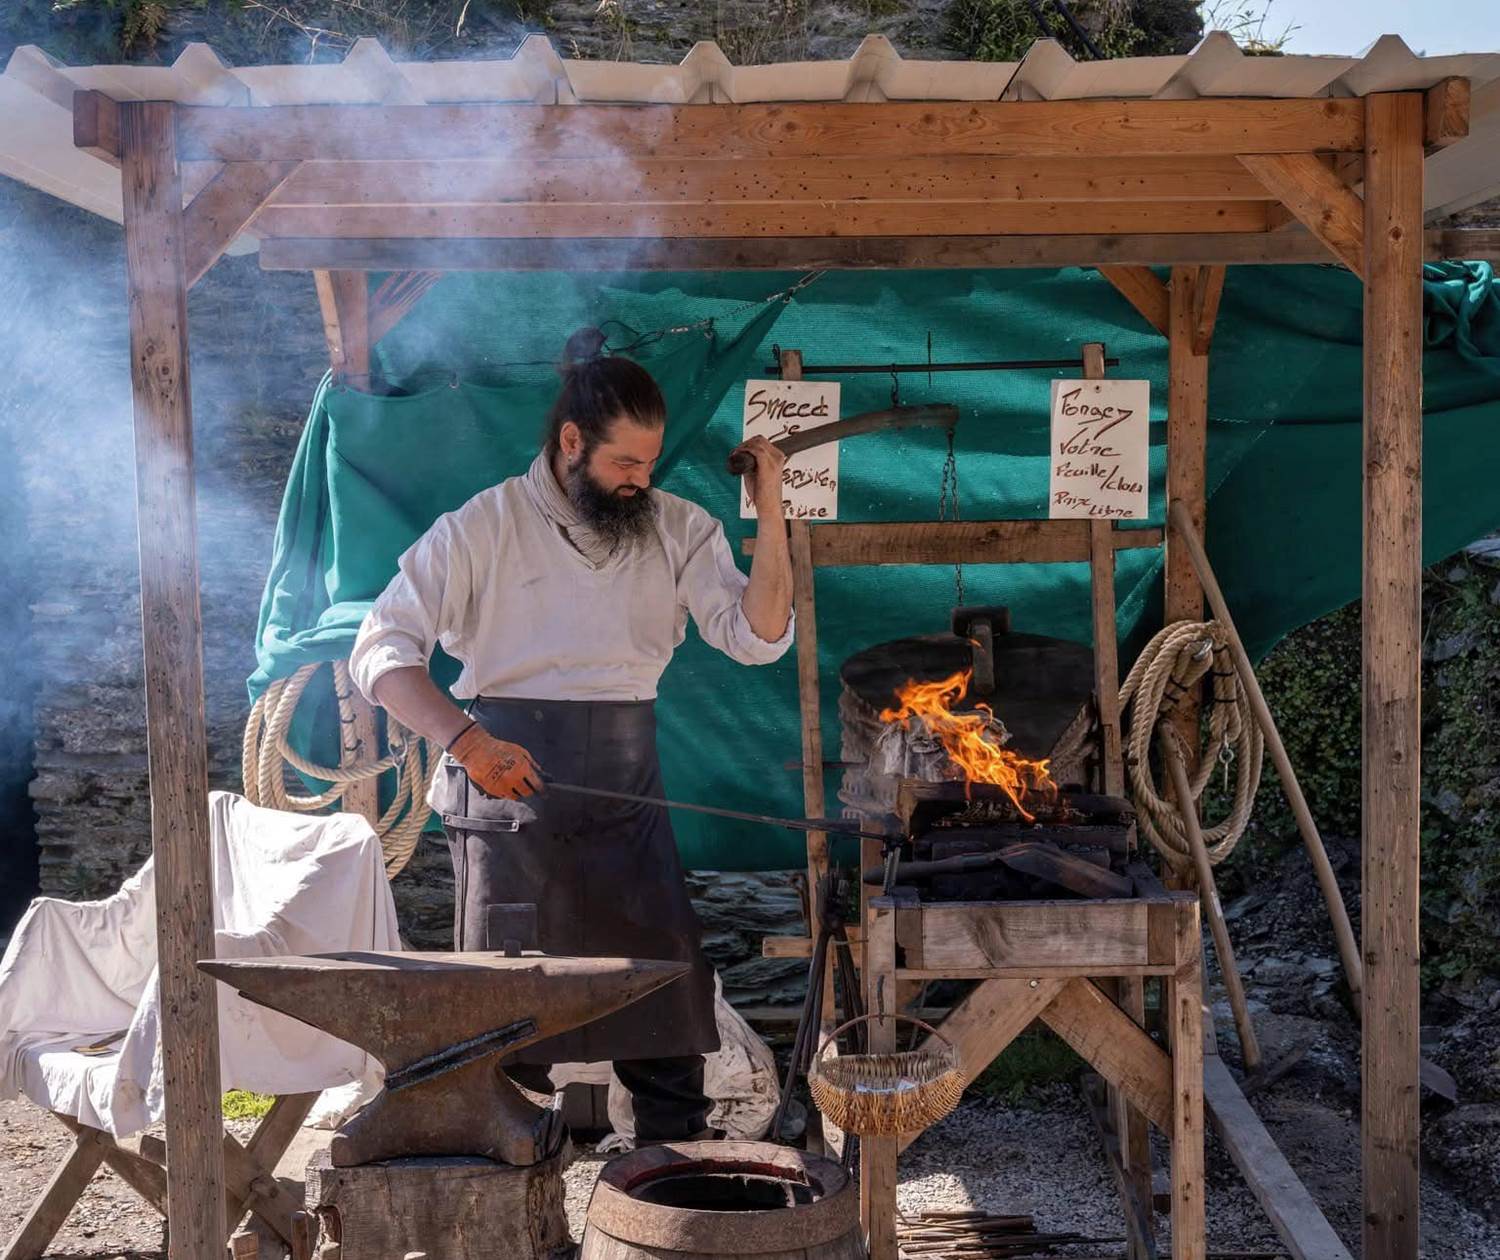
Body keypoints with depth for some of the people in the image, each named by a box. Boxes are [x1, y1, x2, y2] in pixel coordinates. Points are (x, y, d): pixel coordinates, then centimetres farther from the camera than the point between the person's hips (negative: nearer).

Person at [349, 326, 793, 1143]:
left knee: (668, 984, 6)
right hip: (511, 793, -3)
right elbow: (381, 649, -11)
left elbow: (758, 637, -2)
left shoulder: (677, 530, 5)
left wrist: (768, 514, -13)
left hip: (628, 796, 3)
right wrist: (464, 738, -26)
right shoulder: (483, 529, -5)